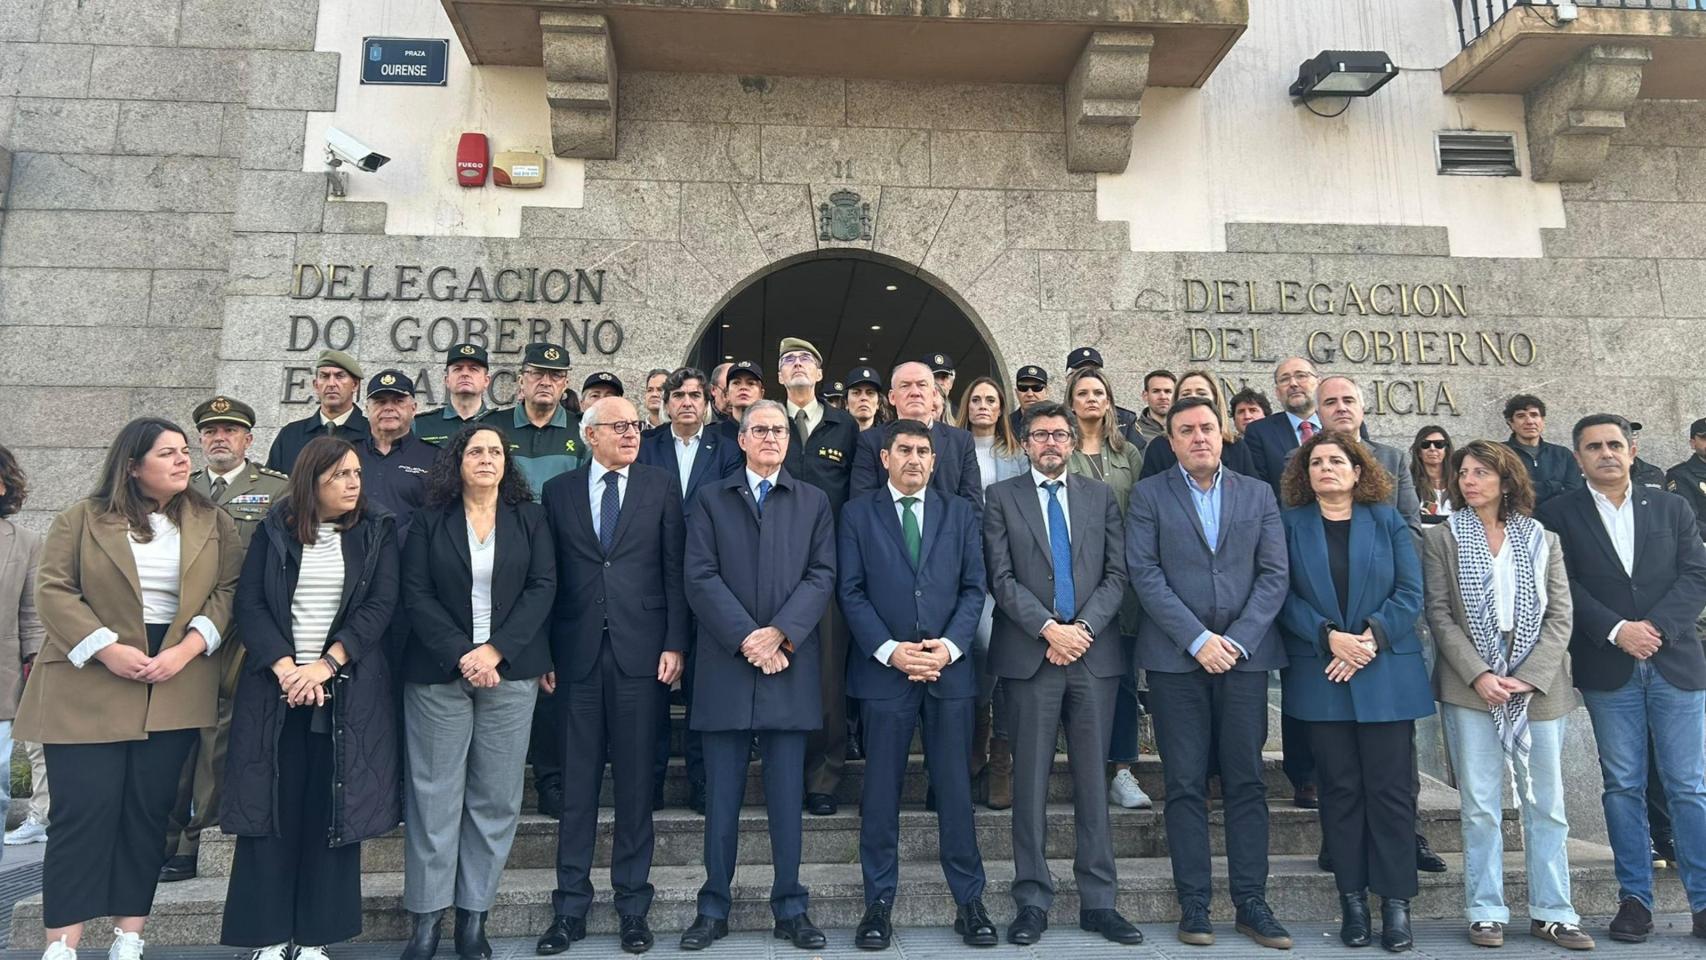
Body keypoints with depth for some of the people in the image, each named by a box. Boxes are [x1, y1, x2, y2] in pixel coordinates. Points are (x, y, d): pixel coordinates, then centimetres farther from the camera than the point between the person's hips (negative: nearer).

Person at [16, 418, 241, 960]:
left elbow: (227, 591, 3)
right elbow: (53, 589, -4)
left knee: (149, 810, 6)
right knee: (85, 809, -3)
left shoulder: (213, 523, 7)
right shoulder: (83, 518, 2)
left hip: (175, 687, 2)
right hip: (89, 684, -2)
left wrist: (188, 648, -12)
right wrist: (107, 649, -14)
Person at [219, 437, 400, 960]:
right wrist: (285, 668, -14)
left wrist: (326, 664, -15)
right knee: (273, 806, 3)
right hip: (277, 689, 1)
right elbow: (249, 603, 0)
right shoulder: (274, 530, 6)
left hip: (347, 691, 0)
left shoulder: (377, 531, 4)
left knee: (333, 810, 1)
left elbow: (380, 604, -5)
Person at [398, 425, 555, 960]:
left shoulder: (530, 519, 8)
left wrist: (495, 650, -11)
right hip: (438, 672, 0)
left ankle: (474, 915, 13)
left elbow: (542, 588, -1)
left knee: (496, 796, 3)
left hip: (510, 672, 1)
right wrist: (460, 655, -13)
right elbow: (416, 594, -1)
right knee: (434, 794, 2)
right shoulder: (429, 521, 7)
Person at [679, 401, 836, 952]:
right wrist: (746, 638, -12)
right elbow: (701, 577, -2)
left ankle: (790, 909, 18)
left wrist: (780, 633, -12)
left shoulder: (813, 502, 12)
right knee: (722, 796, 7)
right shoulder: (711, 500, 9)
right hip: (725, 665, 0)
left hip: (790, 665, 0)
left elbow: (822, 576, 1)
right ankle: (713, 909, 19)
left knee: (787, 795, 6)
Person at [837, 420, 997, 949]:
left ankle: (969, 901, 18)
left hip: (950, 667, 1)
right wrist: (889, 649, -11)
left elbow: (974, 588, 6)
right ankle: (879, 902, 17)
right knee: (881, 791, 5)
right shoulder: (858, 513, 6)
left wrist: (949, 644, -8)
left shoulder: (959, 513, 12)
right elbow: (851, 591, 0)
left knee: (955, 787, 6)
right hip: (883, 667, -1)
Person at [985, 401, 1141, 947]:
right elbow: (1002, 578, -3)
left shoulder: (1101, 497, 13)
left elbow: (1116, 573, 6)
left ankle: (1099, 902, 17)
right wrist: (1049, 628, -12)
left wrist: (1084, 627, -8)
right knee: (1031, 781, 3)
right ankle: (1033, 902, 13)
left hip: (1094, 654, 2)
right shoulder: (1001, 498, 5)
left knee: (1092, 781, 8)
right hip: (1029, 655, -2)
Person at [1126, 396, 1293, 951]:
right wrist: (1197, 639, -12)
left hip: (1245, 653, 2)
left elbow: (1275, 575, 4)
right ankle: (1193, 905, 12)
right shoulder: (1149, 495, 4)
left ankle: (1252, 903, 16)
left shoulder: (1258, 495, 11)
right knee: (1186, 785, 3)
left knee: (1247, 782, 6)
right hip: (1175, 656, -2)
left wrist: (1237, 640, -8)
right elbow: (1145, 574, -5)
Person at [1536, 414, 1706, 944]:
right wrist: (1616, 630, -15)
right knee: (1624, 786, 6)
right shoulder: (1558, 514, 2)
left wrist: (1656, 627, -12)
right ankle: (1635, 897, 14)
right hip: (1608, 671, -1)